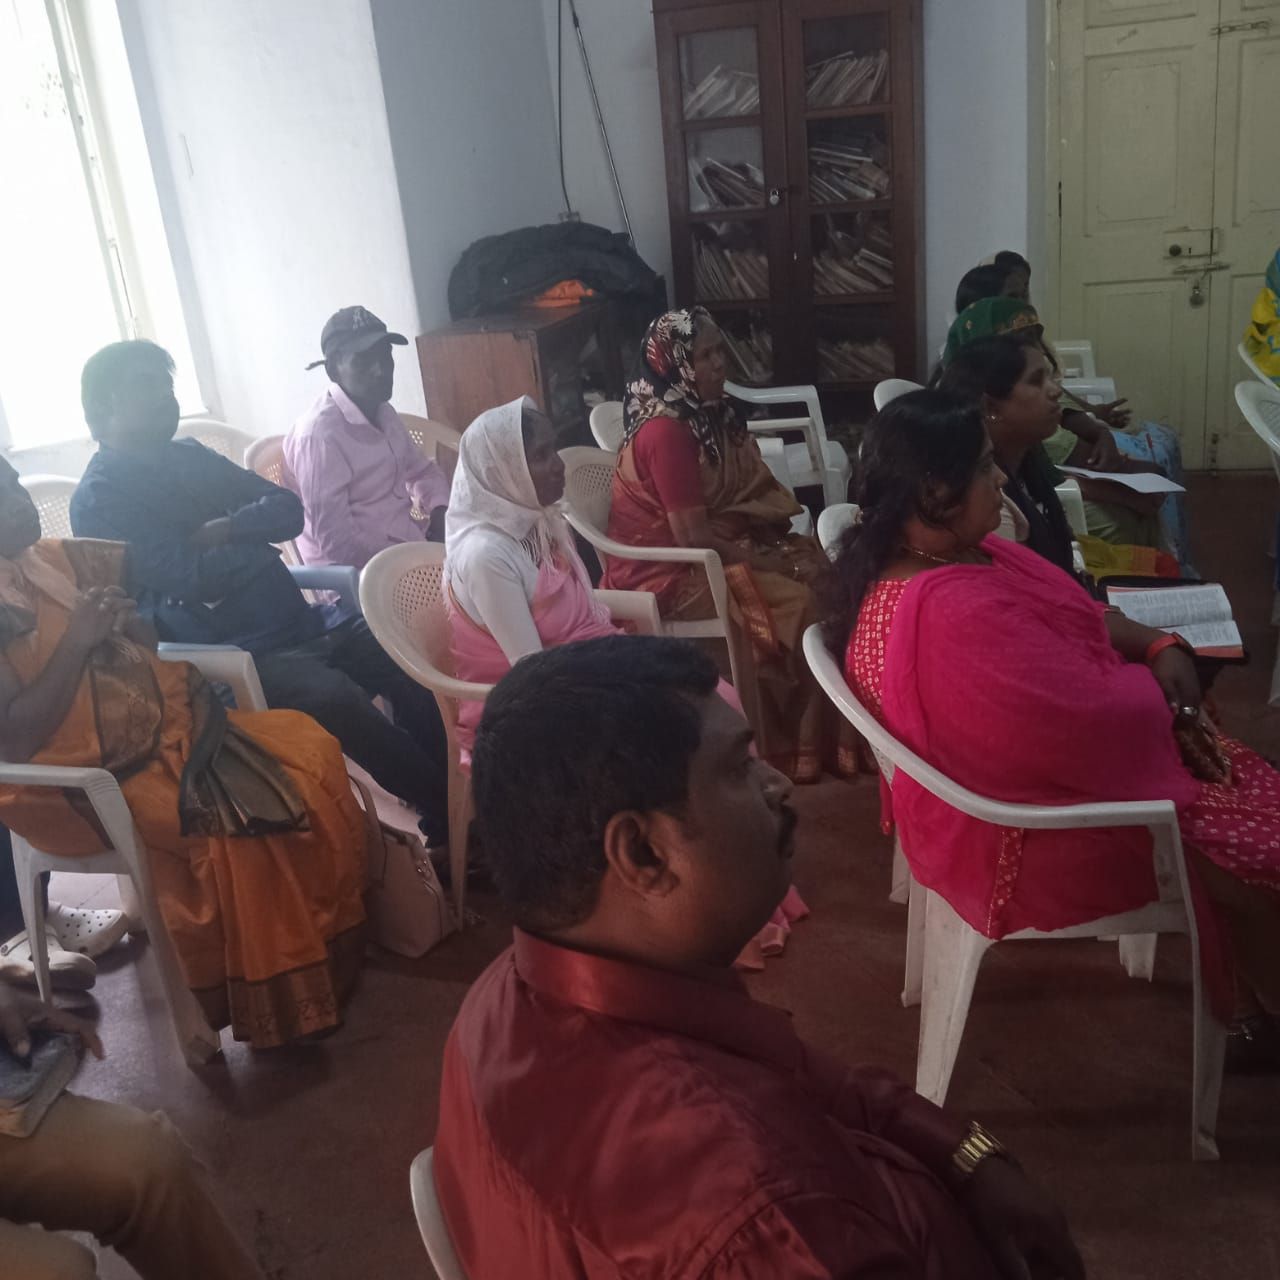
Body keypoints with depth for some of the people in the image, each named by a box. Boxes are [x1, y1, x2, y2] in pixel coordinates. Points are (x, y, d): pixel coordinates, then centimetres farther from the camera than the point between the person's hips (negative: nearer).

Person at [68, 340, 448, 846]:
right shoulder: (99, 499, -6)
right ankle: (449, 816, -15)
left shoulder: (191, 456, 16)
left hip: (296, 625, 8)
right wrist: (255, 538, -2)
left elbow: (288, 510, 9)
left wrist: (224, 530, -10)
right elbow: (189, 575, -18)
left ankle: (445, 805, -1)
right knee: (338, 700, -31)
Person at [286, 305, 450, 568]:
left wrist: (440, 513, 0)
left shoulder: (382, 411, 6)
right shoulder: (319, 435, -21)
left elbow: (422, 470, 20)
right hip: (356, 569, -9)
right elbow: (336, 541, -24)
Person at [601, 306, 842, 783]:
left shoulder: (711, 411, 6)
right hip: (668, 571, -9)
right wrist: (771, 561, -16)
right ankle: (799, 748, -5)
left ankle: (824, 731, -3)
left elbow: (752, 493, 9)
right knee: (801, 602, -20)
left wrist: (787, 544, -7)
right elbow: (693, 538, -23)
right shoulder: (666, 431, -22)